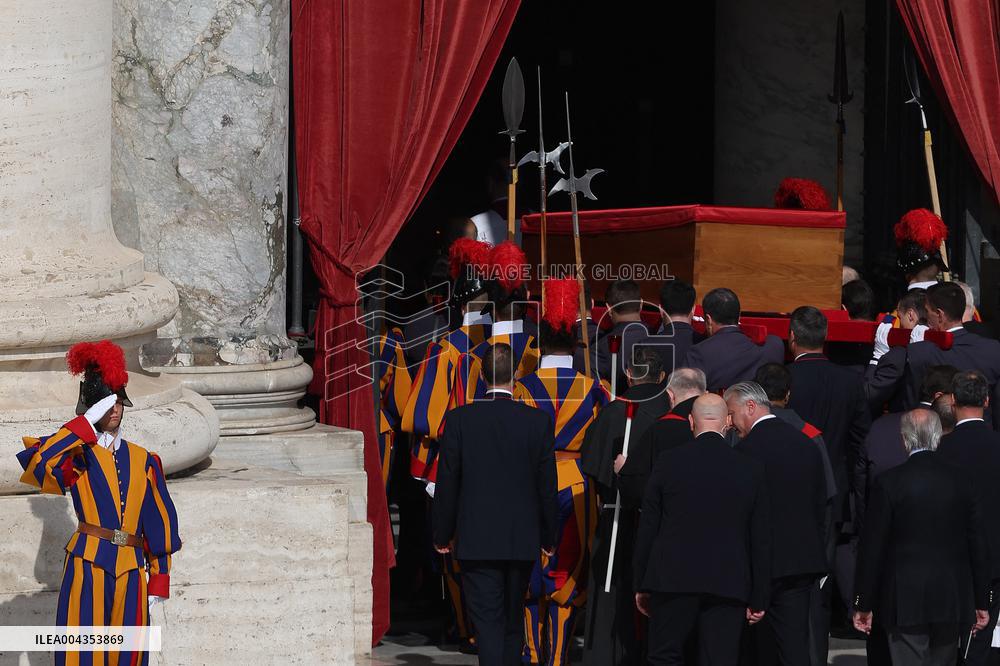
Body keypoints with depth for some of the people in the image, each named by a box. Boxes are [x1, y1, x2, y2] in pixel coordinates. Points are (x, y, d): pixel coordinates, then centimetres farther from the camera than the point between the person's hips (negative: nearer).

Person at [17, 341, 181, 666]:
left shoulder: (143, 460, 13)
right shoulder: (79, 456, 3)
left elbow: (159, 521, 15)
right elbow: (38, 461, -20)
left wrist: (159, 579, 12)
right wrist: (87, 423, -16)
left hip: (131, 569, 4)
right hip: (87, 566, -4)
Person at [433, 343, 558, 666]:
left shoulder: (459, 419, -7)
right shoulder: (539, 421, -4)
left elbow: (447, 482, -3)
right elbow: (548, 485, 1)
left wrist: (443, 535, 8)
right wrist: (549, 538, 12)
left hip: (476, 542, -2)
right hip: (522, 541, 2)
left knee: (488, 624, -3)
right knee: (514, 622, 17)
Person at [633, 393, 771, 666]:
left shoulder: (669, 462, -1)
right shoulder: (751, 470, 2)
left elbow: (647, 528, 3)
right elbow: (760, 540, 5)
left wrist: (641, 584, 11)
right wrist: (758, 600, 12)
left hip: (672, 581, -1)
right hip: (728, 584, 1)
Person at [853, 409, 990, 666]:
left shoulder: (889, 483, -9)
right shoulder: (960, 480, 1)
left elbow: (872, 548, -7)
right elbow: (978, 545, 5)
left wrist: (863, 605, 0)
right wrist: (981, 602, 13)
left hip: (906, 601, -3)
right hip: (953, 601, 3)